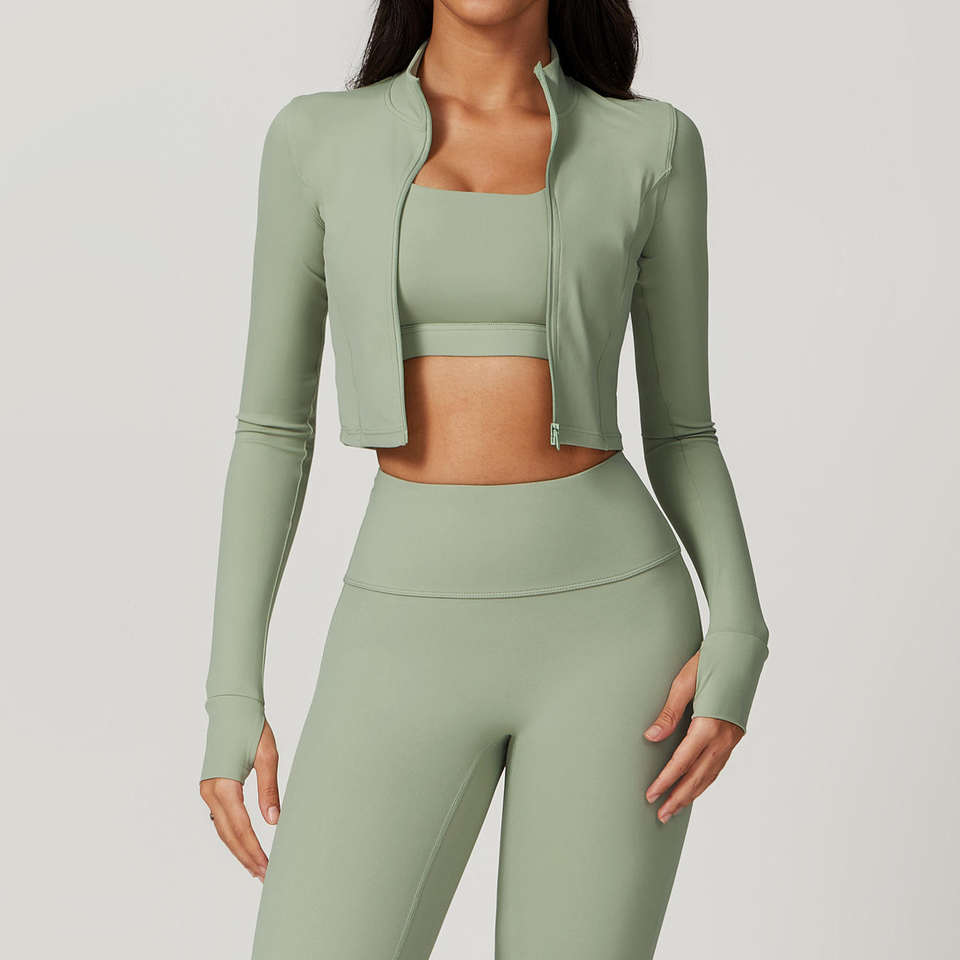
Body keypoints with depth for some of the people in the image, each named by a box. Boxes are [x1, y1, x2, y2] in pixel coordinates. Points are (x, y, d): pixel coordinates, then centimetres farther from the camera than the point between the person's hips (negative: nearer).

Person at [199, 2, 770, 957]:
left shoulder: (652, 144, 5)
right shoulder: (318, 139, 7)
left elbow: (679, 430, 8)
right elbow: (272, 427, 7)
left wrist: (740, 634, -8)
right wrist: (230, 693, 2)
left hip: (606, 625, 0)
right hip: (414, 636, 1)